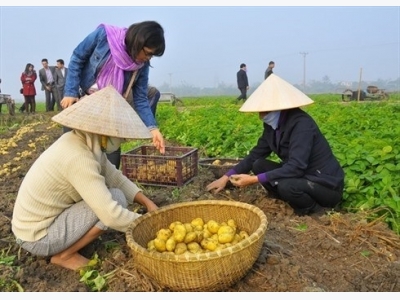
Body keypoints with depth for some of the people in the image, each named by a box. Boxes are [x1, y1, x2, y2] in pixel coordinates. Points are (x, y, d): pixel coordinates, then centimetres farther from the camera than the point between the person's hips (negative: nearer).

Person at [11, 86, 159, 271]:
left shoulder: (87, 143, -3)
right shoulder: (78, 158, -30)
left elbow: (116, 178, 4)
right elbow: (111, 215, -33)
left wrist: (147, 202, -6)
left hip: (35, 222, 9)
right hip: (37, 237, -9)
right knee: (116, 198, -17)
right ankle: (64, 255, -3)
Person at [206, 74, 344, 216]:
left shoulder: (301, 124, -26)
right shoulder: (272, 124, -2)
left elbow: (296, 167, -34)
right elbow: (255, 154, 5)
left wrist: (254, 179, -33)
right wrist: (227, 177, -2)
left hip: (327, 185, -8)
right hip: (302, 176, 8)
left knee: (286, 186, -35)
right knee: (259, 165, -5)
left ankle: (314, 209, -2)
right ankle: (299, 202, 5)